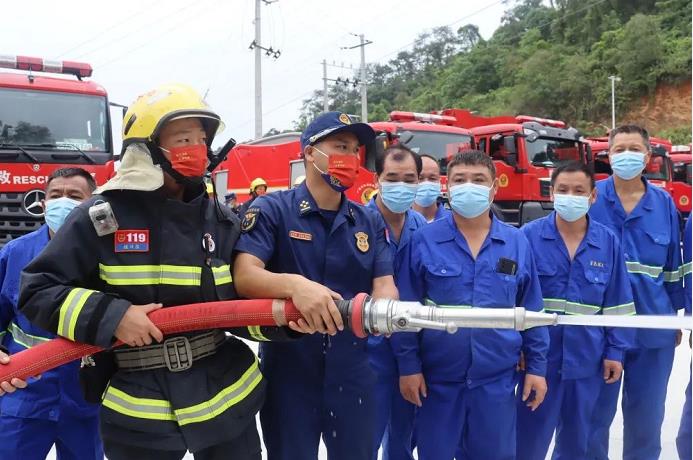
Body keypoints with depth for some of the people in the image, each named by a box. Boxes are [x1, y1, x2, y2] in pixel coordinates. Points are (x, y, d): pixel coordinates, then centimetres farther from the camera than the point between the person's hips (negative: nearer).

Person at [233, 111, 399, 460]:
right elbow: (245, 276, -19)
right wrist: (295, 285, -39)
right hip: (288, 373, -3)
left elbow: (386, 287, -1)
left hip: (353, 373, 4)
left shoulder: (370, 222, 7)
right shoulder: (272, 210, -7)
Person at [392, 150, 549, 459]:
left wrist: (536, 366, 5)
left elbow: (531, 312, 6)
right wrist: (408, 365, -6)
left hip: (497, 379, 2)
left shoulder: (517, 243, 2)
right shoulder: (424, 240, -5)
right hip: (437, 377, -1)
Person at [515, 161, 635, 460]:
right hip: (539, 356, -2)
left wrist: (615, 352, 3)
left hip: (586, 359, 3)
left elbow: (617, 304, 6)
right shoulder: (529, 236, -6)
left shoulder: (608, 242, 2)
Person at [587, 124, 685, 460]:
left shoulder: (664, 203, 4)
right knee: (594, 412, 9)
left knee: (647, 415, 15)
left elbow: (673, 266, 11)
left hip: (653, 326, 3)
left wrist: (674, 314, 12)